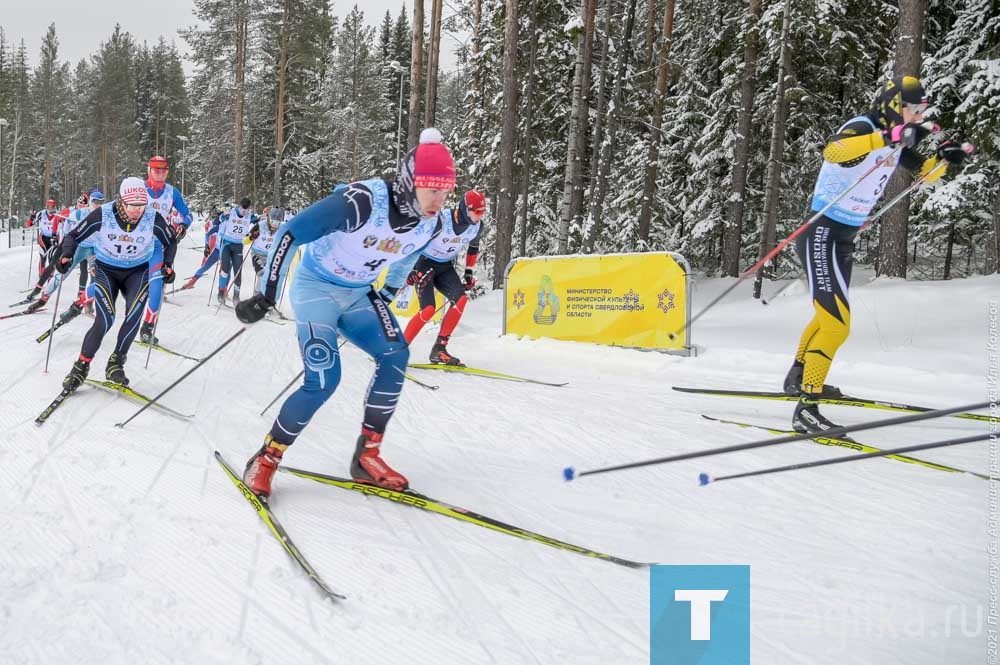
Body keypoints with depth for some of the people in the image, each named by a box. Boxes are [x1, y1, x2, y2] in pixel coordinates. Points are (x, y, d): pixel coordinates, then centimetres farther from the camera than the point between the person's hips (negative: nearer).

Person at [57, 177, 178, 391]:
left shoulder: (154, 219, -19)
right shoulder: (102, 215, -23)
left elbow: (171, 241, 2)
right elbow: (74, 236, -10)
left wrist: (167, 264, -10)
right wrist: (66, 255, -26)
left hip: (137, 271, 2)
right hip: (105, 270, -1)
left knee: (134, 314, -23)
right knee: (105, 319, -21)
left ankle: (116, 363, -6)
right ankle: (81, 367, -5)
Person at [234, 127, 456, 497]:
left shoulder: (427, 223, -9)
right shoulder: (361, 201, -30)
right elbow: (289, 234, -25)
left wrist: (387, 296, 22)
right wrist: (266, 296, -23)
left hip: (358, 296, 6)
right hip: (316, 287, -6)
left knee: (395, 357, -14)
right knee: (323, 380, -19)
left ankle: (367, 455, -2)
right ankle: (265, 460, 0)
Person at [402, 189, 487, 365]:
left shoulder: (477, 227, -7)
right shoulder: (440, 220, -28)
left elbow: (473, 248, 15)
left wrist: (469, 272, 16)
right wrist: (411, 269, -19)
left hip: (445, 267, 6)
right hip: (425, 264, -6)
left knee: (461, 299, -19)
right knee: (428, 309, -22)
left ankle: (439, 350, -13)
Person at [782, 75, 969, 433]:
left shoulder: (895, 138, 7)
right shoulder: (862, 128, -18)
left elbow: (924, 171, 22)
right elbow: (833, 152, -41)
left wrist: (943, 157, 1)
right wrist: (889, 137, -49)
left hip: (844, 239, 10)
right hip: (821, 235, -10)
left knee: (829, 314, 25)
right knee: (837, 323, -17)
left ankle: (799, 378, 44)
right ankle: (807, 407, -13)